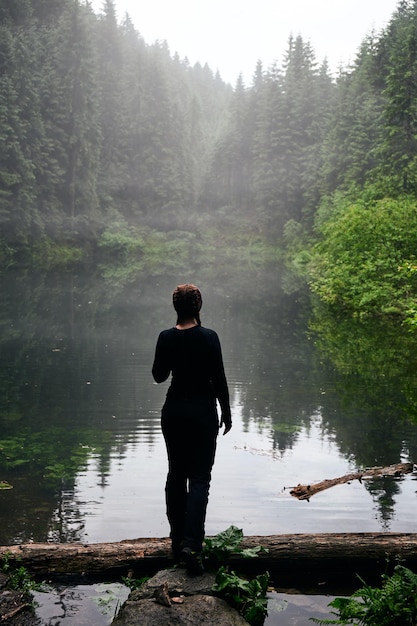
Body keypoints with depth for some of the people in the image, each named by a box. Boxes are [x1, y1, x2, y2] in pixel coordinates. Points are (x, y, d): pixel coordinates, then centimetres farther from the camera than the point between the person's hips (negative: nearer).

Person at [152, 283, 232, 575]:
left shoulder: (166, 337, -3)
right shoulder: (209, 337, -13)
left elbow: (159, 375, 7)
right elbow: (219, 378, -10)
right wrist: (226, 412, 1)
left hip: (173, 411, 4)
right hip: (202, 411, -4)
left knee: (176, 475, 15)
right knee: (199, 479, 0)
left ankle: (178, 541, 21)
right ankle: (192, 543, -13)